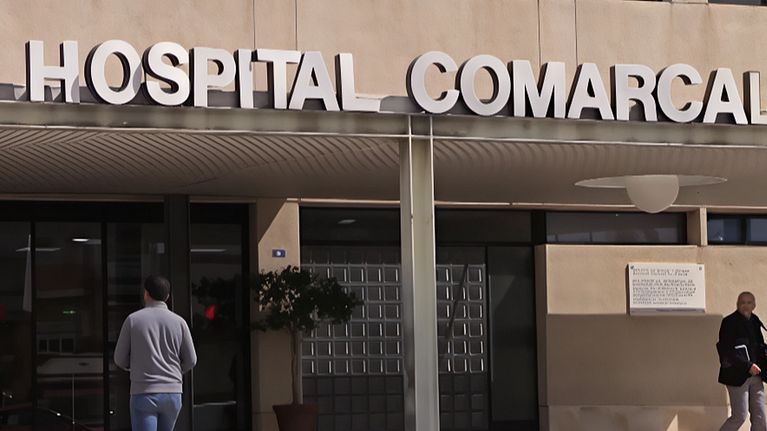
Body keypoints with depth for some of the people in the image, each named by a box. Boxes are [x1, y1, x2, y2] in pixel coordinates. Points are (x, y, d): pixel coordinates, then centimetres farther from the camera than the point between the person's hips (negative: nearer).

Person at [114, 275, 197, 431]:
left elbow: (120, 359, 3)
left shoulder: (133, 320, -3)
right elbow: (190, 360, 5)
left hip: (144, 394, -3)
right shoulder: (178, 322, 2)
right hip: (172, 394, 3)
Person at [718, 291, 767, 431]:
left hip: (755, 376, 7)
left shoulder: (754, 322, 12)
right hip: (738, 376, -7)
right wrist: (748, 365, -22)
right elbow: (726, 350, -17)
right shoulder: (729, 322, -9)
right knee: (739, 416, -8)